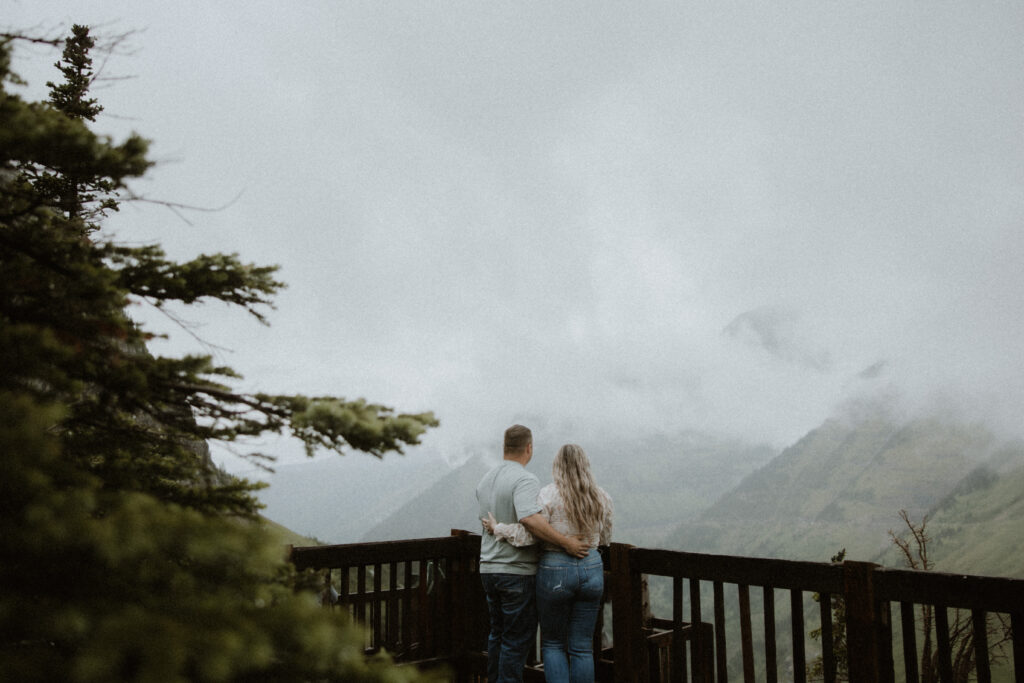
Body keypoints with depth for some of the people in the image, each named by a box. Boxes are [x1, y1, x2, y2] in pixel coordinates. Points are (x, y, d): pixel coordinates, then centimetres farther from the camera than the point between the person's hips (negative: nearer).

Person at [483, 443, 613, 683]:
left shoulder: (549, 495, -11)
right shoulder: (602, 497, 3)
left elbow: (526, 535, -15)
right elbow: (604, 539, 12)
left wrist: (497, 528, 0)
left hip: (555, 572, -3)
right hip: (592, 570, 3)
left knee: (553, 643, 13)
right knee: (581, 648, 11)